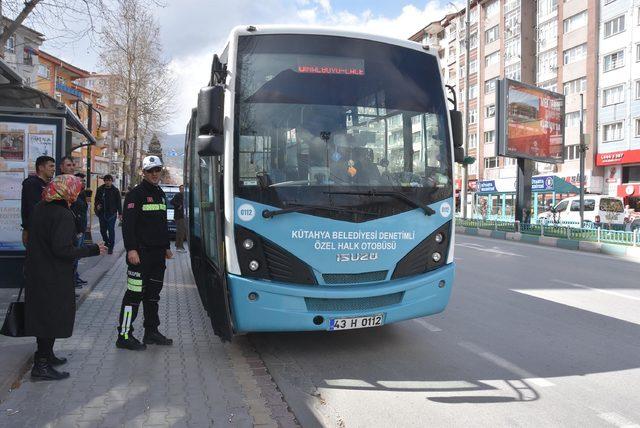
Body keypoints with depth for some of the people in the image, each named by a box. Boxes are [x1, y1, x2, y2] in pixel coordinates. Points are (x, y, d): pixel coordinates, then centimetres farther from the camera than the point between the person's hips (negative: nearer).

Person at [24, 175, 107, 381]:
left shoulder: (39, 208, 5)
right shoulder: (63, 215, -21)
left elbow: (32, 238, 15)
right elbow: (62, 250, -26)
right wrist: (93, 249, -18)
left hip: (36, 271, 9)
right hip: (54, 275, -9)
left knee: (42, 313, 20)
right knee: (54, 315, 2)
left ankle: (44, 354, 35)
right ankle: (42, 365, 6)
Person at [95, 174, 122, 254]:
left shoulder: (115, 190, -1)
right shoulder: (100, 189, 5)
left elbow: (119, 202, 0)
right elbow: (96, 200, 14)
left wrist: (120, 213, -3)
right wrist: (97, 205, -8)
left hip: (112, 214, -3)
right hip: (102, 213, 3)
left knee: (111, 230, -2)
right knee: (102, 230, 11)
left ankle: (111, 247, 6)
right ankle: (106, 242, 36)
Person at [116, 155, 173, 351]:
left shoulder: (160, 194, 17)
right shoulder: (136, 194, -9)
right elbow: (127, 224, -16)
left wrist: (167, 247, 22)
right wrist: (131, 249, -23)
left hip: (158, 254, 8)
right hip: (140, 254, -8)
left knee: (153, 294, 14)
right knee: (135, 294, -6)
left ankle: (151, 332, 23)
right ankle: (124, 336, 1)